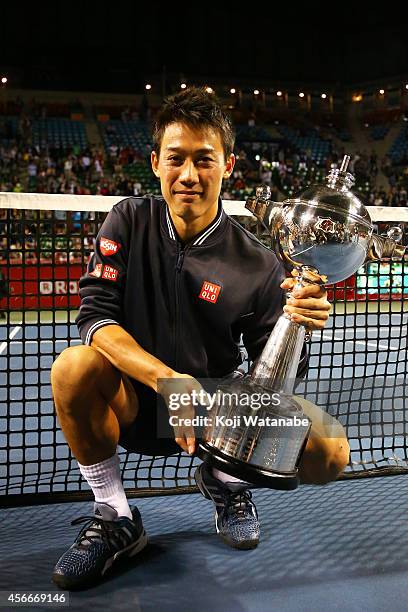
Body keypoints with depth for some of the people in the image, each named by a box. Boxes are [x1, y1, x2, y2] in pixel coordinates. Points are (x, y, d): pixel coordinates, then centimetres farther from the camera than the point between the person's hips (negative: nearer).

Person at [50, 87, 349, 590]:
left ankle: (223, 480, 11)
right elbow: (95, 315, -16)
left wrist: (294, 328, -28)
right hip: (136, 405, 1)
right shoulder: (130, 222, -6)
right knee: (73, 367, -32)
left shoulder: (257, 265, -10)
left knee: (329, 454, -22)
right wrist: (168, 379, -30)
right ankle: (116, 519, -7)